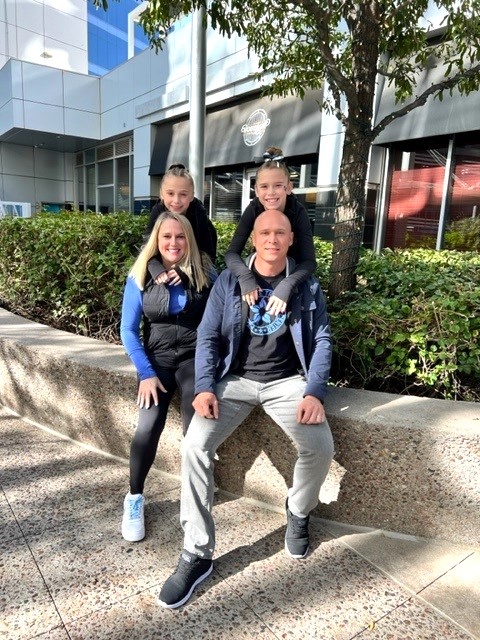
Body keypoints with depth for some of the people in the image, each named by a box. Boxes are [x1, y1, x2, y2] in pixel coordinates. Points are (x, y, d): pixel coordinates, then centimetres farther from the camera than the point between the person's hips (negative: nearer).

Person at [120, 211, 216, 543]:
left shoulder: (206, 273, -3)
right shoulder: (140, 276, -2)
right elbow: (128, 330, -2)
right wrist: (146, 373, -7)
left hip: (196, 357, 0)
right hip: (157, 359, 1)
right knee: (148, 427, -16)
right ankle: (134, 498, 9)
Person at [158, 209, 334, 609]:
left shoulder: (307, 286, 4)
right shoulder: (228, 281, 3)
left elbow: (322, 340, 1)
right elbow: (208, 337, 1)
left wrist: (315, 393, -13)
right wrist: (205, 387, -14)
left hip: (286, 380, 0)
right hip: (235, 379, 0)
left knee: (320, 446, -23)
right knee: (195, 446, -22)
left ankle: (298, 513, 12)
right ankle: (197, 554, -5)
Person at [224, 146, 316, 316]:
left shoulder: (298, 212, -27)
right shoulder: (253, 209, -22)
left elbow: (309, 261, -33)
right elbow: (232, 252, -26)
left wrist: (287, 284, -51)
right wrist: (245, 275, -46)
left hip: (292, 273, -1)